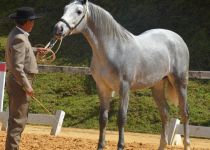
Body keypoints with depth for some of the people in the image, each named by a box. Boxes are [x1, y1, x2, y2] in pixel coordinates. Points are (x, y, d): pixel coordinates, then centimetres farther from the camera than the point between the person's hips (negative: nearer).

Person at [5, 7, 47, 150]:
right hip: (19, 84, -10)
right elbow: (17, 67, -26)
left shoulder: (16, 35, 9)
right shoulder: (19, 38, -22)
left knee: (17, 119, 19)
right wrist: (27, 86, -22)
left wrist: (35, 50, 25)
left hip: (15, 82, 10)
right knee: (18, 121, -5)